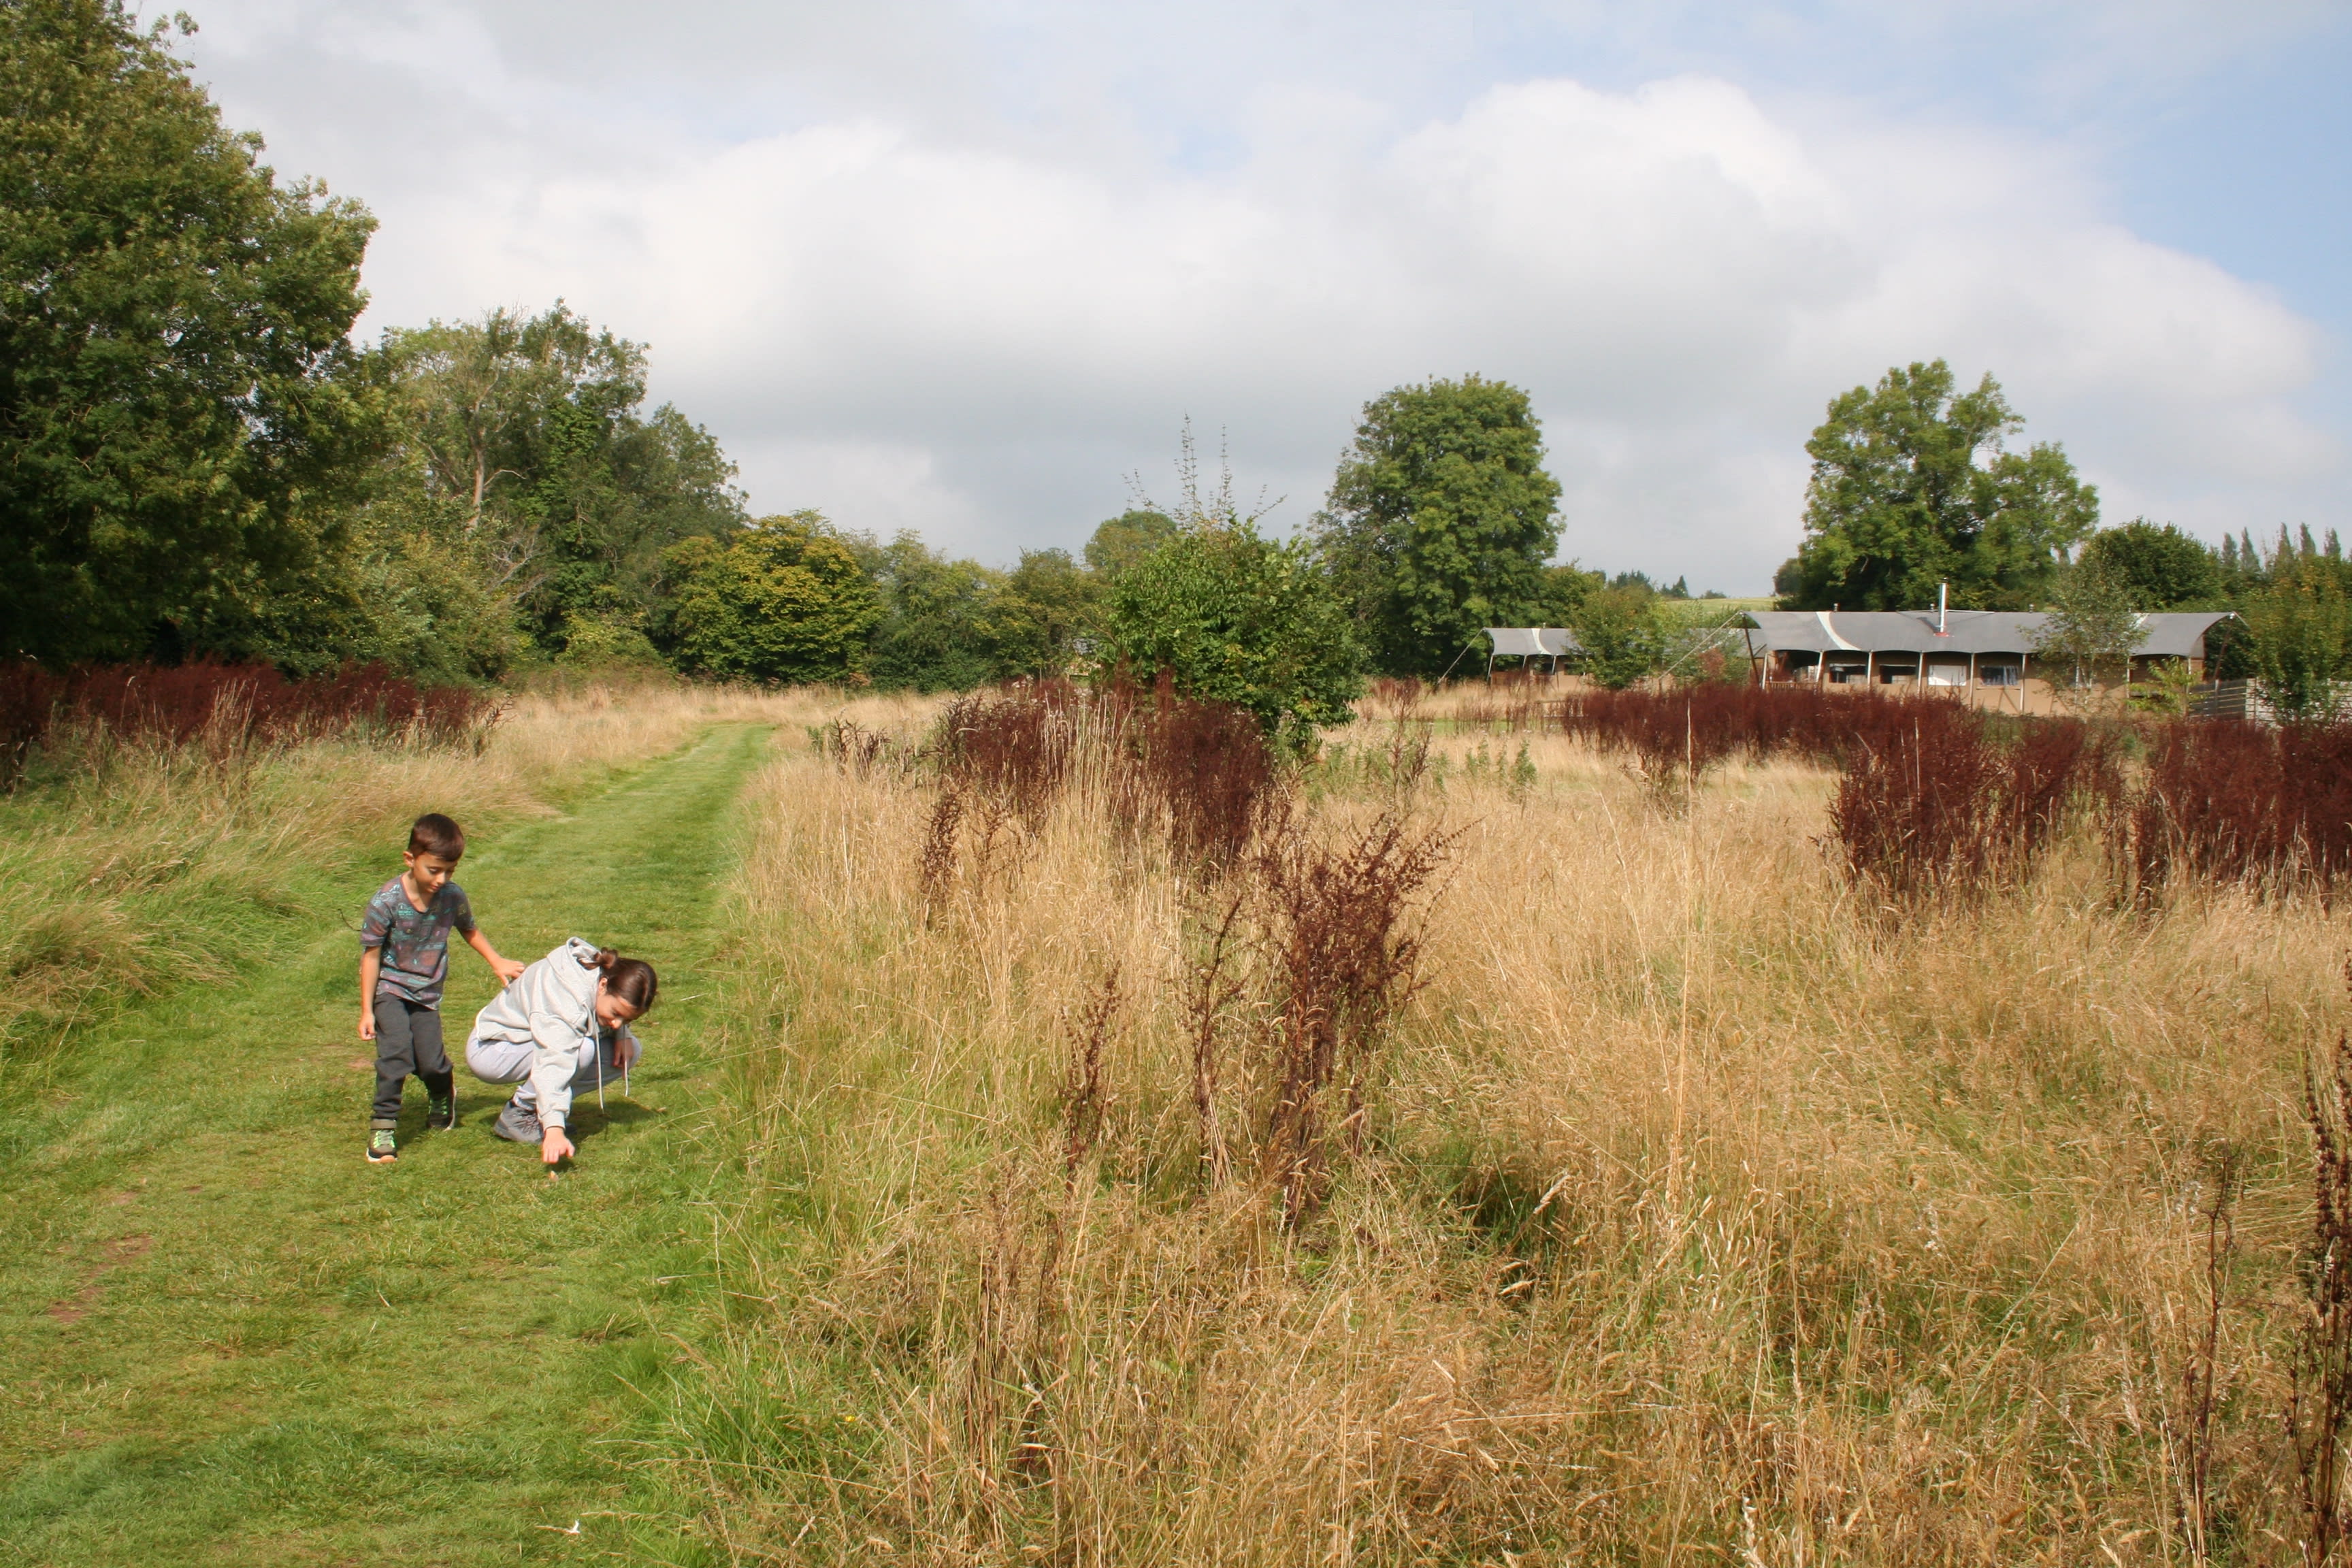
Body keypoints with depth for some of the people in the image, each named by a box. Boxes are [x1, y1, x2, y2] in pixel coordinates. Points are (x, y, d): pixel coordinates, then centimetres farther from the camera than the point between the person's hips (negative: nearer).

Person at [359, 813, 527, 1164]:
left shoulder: (453, 897, -11)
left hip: (428, 994, 3)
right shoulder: (385, 903, -22)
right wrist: (366, 1011, -10)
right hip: (390, 989, -3)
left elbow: (469, 930, 12)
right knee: (396, 1052, -22)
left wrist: (497, 962, 5)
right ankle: (383, 1126, -11)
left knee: (432, 1063, 0)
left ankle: (442, 1095, 36)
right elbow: (371, 955, -13)